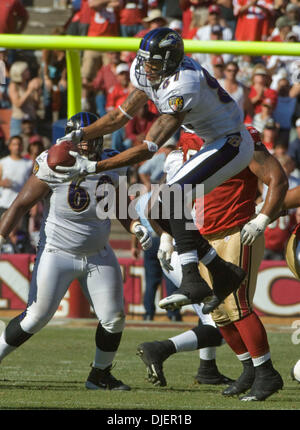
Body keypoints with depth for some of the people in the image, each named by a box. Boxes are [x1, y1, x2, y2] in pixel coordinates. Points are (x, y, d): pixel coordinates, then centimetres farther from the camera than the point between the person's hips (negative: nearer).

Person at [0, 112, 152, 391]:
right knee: (35, 318, -6)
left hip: (98, 257, 5)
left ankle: (100, 375, 21)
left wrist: (135, 227, -3)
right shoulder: (54, 167, -18)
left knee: (114, 319, 2)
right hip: (57, 255, -5)